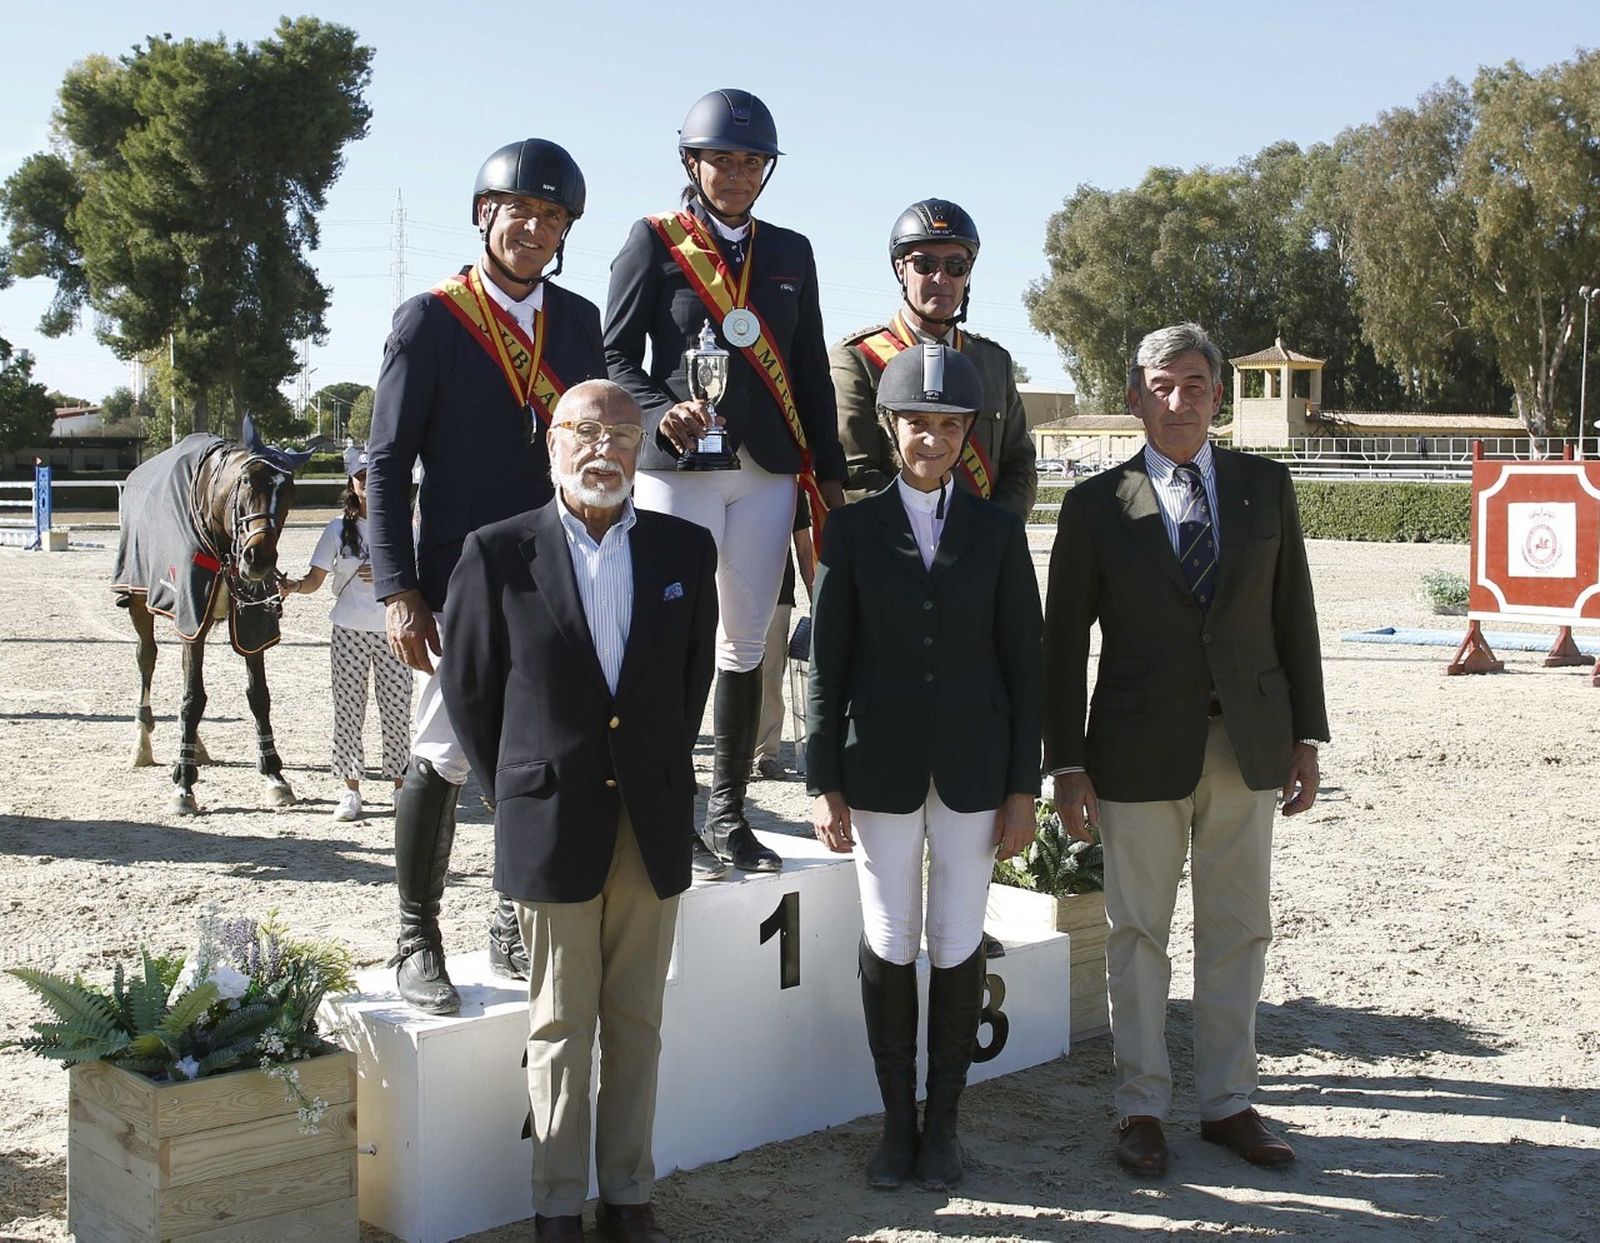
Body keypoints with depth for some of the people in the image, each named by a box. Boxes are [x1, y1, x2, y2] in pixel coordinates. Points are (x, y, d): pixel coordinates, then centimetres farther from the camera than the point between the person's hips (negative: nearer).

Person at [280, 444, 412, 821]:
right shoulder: (339, 529, 4)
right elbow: (315, 579, 3)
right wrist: (293, 586, -18)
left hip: (392, 632, -1)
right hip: (348, 632, 1)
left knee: (397, 708, 1)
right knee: (348, 709, 2)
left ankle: (400, 784, 13)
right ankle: (351, 790, 10)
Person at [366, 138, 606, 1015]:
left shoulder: (579, 321, 9)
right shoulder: (427, 321, -4)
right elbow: (387, 464, -6)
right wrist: (398, 591, -13)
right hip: (464, 581, -4)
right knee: (443, 759, 2)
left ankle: (519, 927, 25)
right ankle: (417, 941, 16)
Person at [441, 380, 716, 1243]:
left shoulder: (685, 549, 3)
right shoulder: (498, 554, -5)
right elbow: (468, 691, 2)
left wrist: (660, 775, 11)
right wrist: (518, 796, 4)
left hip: (654, 826, 3)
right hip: (551, 830, -2)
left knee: (637, 1021, 11)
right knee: (560, 1026, 7)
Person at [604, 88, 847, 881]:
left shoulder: (790, 252, 14)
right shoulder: (654, 242, 2)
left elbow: (811, 373, 14)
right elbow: (616, 353, -1)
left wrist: (829, 473, 10)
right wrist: (663, 413, -19)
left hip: (767, 472, 4)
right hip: (677, 467, -4)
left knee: (747, 645, 6)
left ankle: (729, 817, 16)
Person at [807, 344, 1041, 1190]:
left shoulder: (997, 532, 3)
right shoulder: (853, 529, 0)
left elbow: (1022, 665, 3)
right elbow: (827, 664, -1)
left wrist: (1023, 787, 0)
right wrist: (825, 784, -4)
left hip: (973, 769, 1)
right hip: (881, 765, -1)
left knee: (959, 948, 7)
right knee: (888, 946, 6)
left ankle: (943, 1121, 21)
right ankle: (896, 1121, 20)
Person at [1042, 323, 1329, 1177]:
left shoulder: (1265, 486, 6)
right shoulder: (1096, 505, -2)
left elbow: (1293, 616, 8)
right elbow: (1064, 643, -1)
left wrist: (1307, 737, 4)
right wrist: (1066, 763, -5)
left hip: (1247, 744, 3)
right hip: (1142, 747, -2)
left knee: (1237, 931, 10)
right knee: (1138, 933, 7)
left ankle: (1227, 1102, 24)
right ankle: (1142, 1108, 20)